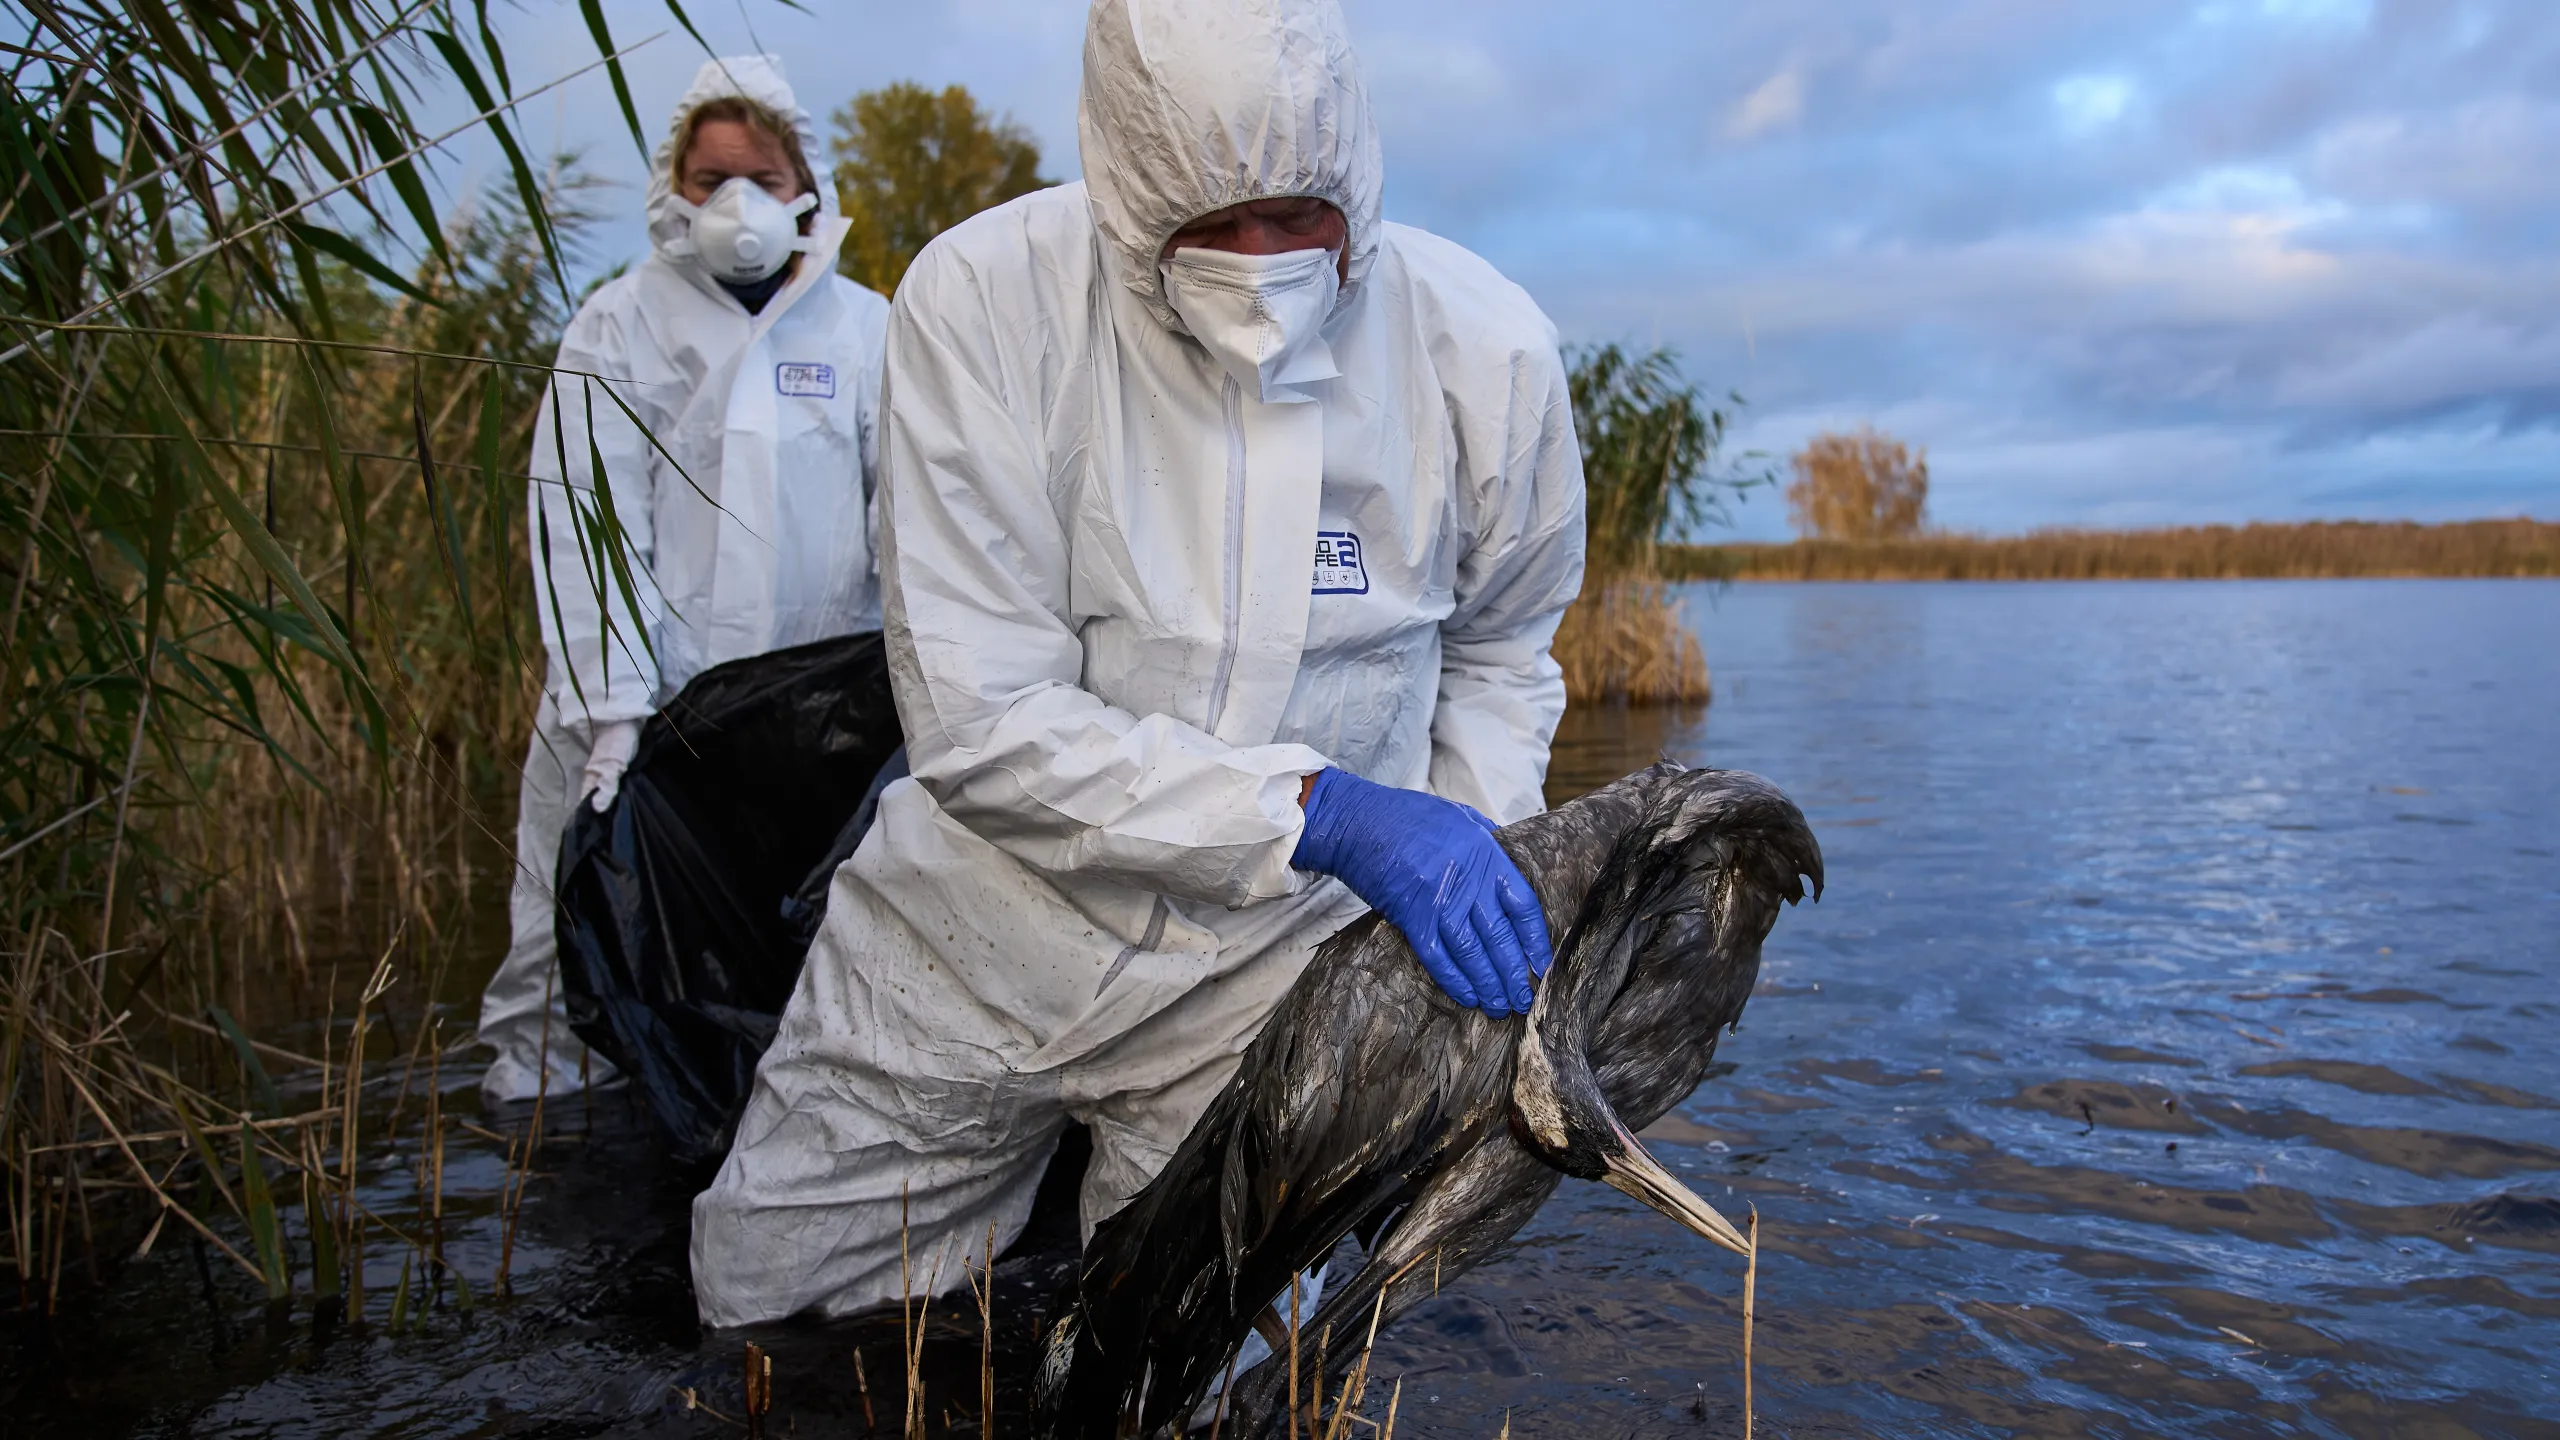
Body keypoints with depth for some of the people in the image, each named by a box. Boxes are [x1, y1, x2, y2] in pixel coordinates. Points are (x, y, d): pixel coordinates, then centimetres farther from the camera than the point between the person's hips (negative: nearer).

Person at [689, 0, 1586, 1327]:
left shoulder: (1483, 347, -10)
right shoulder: (983, 299, -18)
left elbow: (1496, 654, 8)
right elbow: (979, 717, -21)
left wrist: (1471, 881, -8)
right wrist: (1320, 812, -30)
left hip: (1271, 969, 1)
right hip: (985, 932, 0)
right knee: (754, 1304, 16)